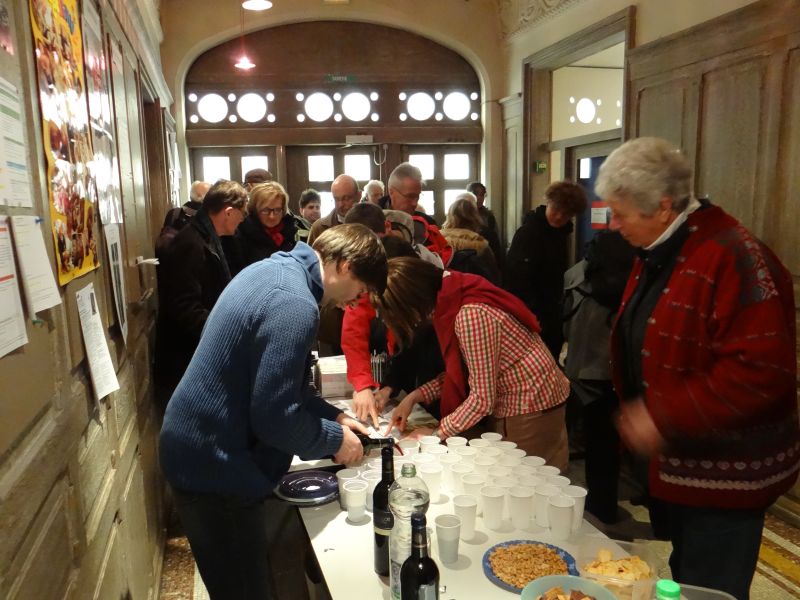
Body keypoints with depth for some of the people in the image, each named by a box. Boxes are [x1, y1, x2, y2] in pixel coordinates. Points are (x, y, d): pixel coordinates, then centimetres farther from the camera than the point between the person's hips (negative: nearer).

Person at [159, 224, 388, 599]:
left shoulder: (278, 270, 6)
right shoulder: (293, 303, -27)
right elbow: (275, 416, -26)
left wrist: (332, 415, 9)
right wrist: (335, 440, -10)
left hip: (205, 449, 10)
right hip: (215, 463, -10)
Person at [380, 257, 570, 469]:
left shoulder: (471, 315, -29)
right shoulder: (453, 297, -1)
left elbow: (483, 398, -23)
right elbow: (461, 371, 7)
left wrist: (438, 433, -11)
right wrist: (414, 396, 1)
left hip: (531, 409, -8)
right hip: (507, 406, 9)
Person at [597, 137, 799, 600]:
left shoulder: (734, 259, -22)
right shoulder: (658, 255, 8)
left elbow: (761, 373, -29)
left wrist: (664, 417, -26)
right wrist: (637, 410, 9)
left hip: (723, 477, -9)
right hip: (676, 464, 9)